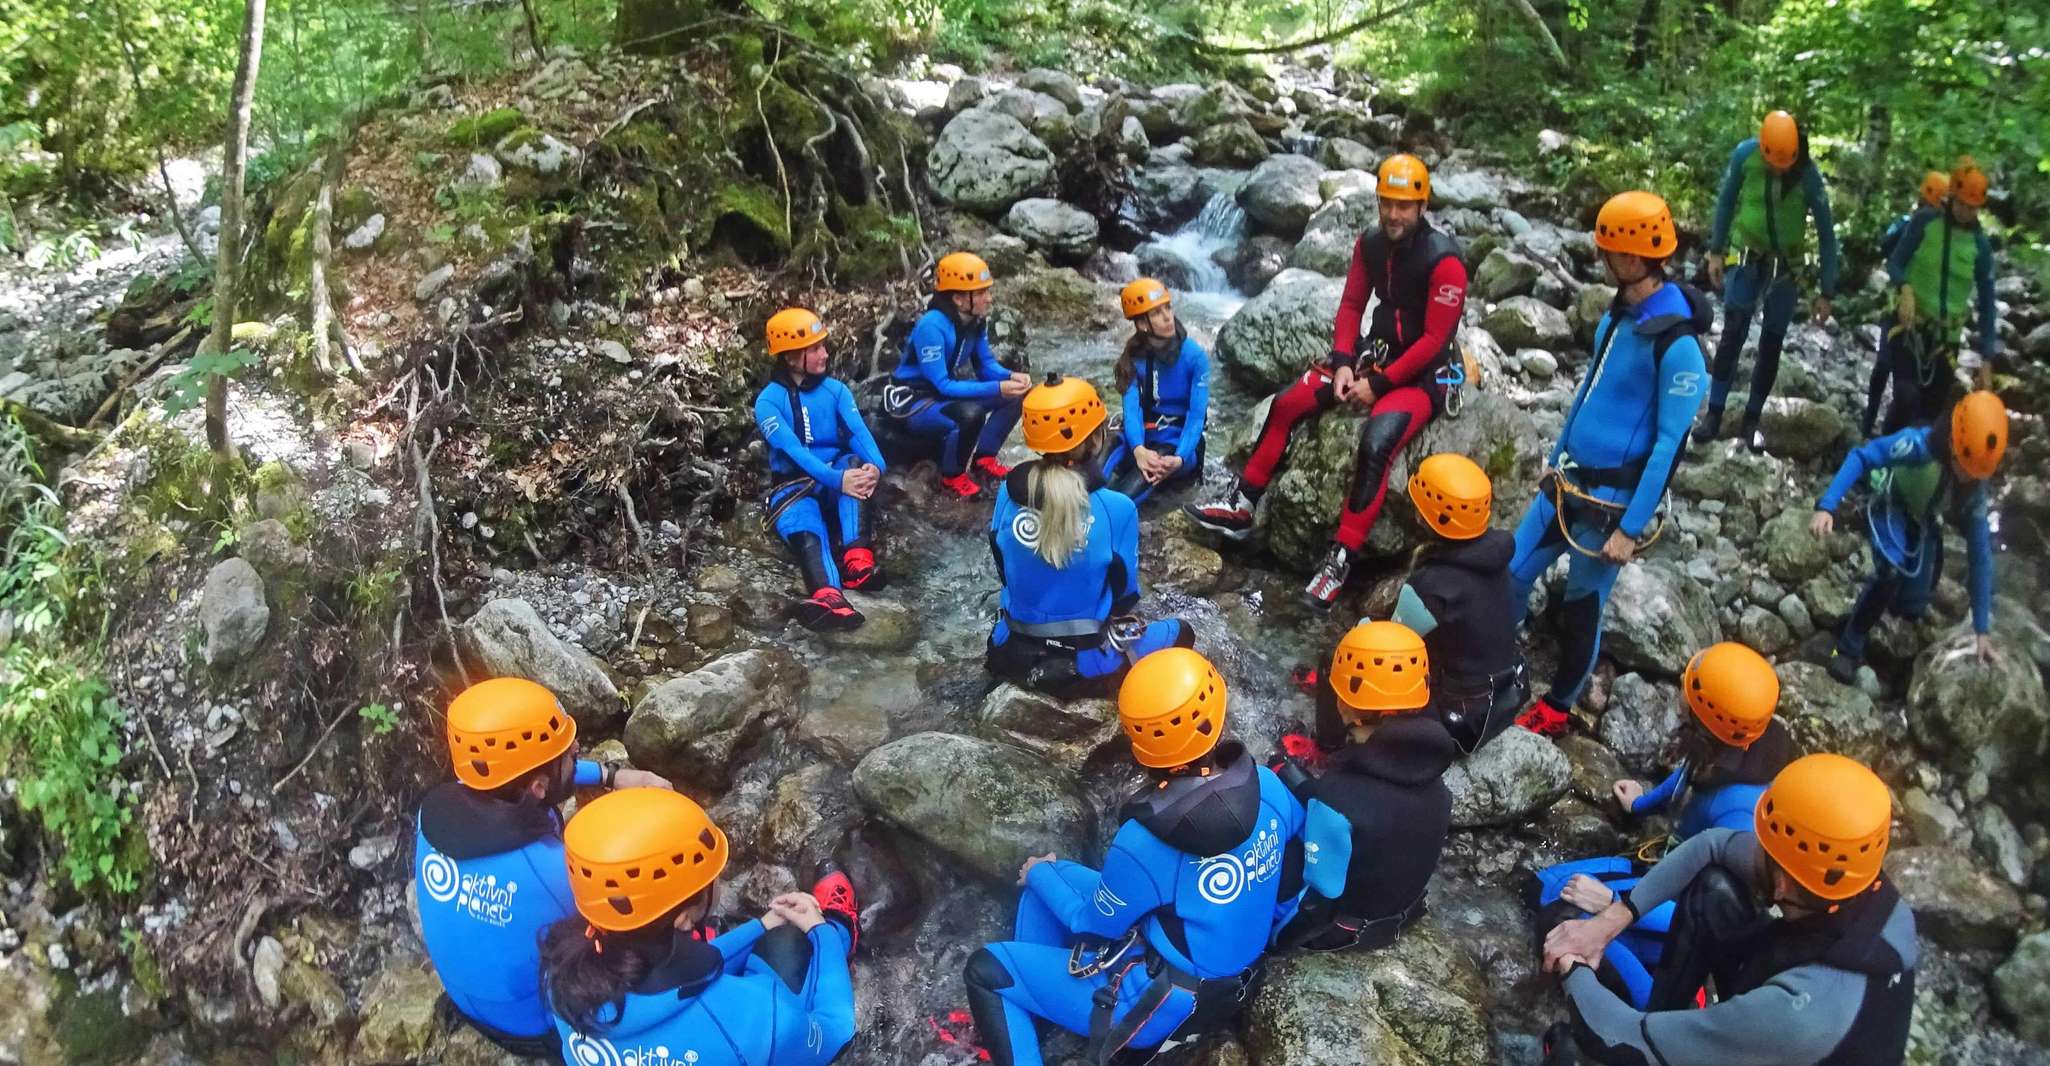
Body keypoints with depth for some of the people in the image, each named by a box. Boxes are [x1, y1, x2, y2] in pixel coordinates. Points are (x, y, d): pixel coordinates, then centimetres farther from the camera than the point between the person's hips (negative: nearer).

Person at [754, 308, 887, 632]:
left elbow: (859, 431, -10)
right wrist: (836, 479, -37)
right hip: (794, 486, -3)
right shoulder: (769, 401, -6)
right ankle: (827, 596, -68)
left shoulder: (836, 390, 6)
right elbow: (793, 450, -21)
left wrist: (875, 465, -33)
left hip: (838, 478, 4)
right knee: (807, 530, -36)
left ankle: (856, 558, -46)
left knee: (854, 462, -30)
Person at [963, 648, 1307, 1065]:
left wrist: (1040, 874, 7)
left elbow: (1096, 923, -11)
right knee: (1052, 874, 18)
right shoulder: (1268, 787, -16)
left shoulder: (1145, 840, -31)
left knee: (986, 970, 5)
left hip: (1163, 1006, -7)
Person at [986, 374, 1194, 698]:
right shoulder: (1117, 508, -20)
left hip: (1011, 655, 6)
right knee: (1181, 631, 19)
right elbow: (1125, 595, -7)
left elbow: (1005, 573, 5)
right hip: (1085, 664, -6)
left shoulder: (1008, 493, -8)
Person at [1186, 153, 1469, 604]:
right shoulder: (1370, 244, 0)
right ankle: (1241, 506, 4)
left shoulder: (1443, 259, -20)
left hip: (1423, 374, -7)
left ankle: (1341, 558, -27)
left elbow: (1435, 339, -20)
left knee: (1376, 443, -33)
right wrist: (1343, 363, -8)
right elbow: (1351, 306, 7)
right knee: (1286, 403, -6)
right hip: (1376, 353, 7)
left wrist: (1379, 384, -20)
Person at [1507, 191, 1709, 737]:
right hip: (1567, 482, 7)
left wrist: (1631, 528, -19)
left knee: (1582, 606, 9)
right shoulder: (1618, 315, 4)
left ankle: (1556, 709, 28)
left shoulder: (1677, 344, -21)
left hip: (1611, 502, -7)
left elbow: (1669, 444, -19)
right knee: (1510, 575, 12)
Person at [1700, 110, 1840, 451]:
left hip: (1786, 266, 0)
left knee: (1771, 343, 4)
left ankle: (1752, 420, 13)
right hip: (1747, 257, 0)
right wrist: (1716, 251, 2)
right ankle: (1714, 413, -5)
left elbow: (1826, 233, -13)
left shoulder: (1809, 174, -20)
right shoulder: (1744, 155, -18)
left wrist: (1826, 292, -11)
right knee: (1732, 333, -10)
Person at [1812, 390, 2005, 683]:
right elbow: (1860, 457, -35)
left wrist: (1982, 628, -16)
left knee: (1912, 609, 10)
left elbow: (1980, 555, -17)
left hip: (1923, 521, 5)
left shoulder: (1975, 488, -22)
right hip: (1890, 506, -4)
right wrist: (1826, 506, -51)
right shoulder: (1921, 444, -36)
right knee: (1890, 572, -33)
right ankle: (1848, 649, -17)